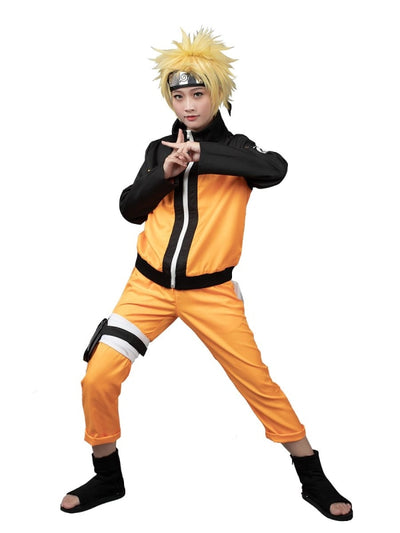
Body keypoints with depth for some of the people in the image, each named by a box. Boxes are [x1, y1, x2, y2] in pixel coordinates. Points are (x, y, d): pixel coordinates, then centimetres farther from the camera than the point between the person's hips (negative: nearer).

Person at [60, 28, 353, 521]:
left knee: (258, 384, 1)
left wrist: (202, 155, -25)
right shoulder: (159, 148, 10)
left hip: (211, 291, -3)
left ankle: (314, 481, 20)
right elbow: (130, 209, 2)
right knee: (98, 378, -5)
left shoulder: (236, 148, -1)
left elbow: (276, 169, -23)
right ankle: (107, 478, 19)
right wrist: (165, 172, -14)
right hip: (149, 284, 3)